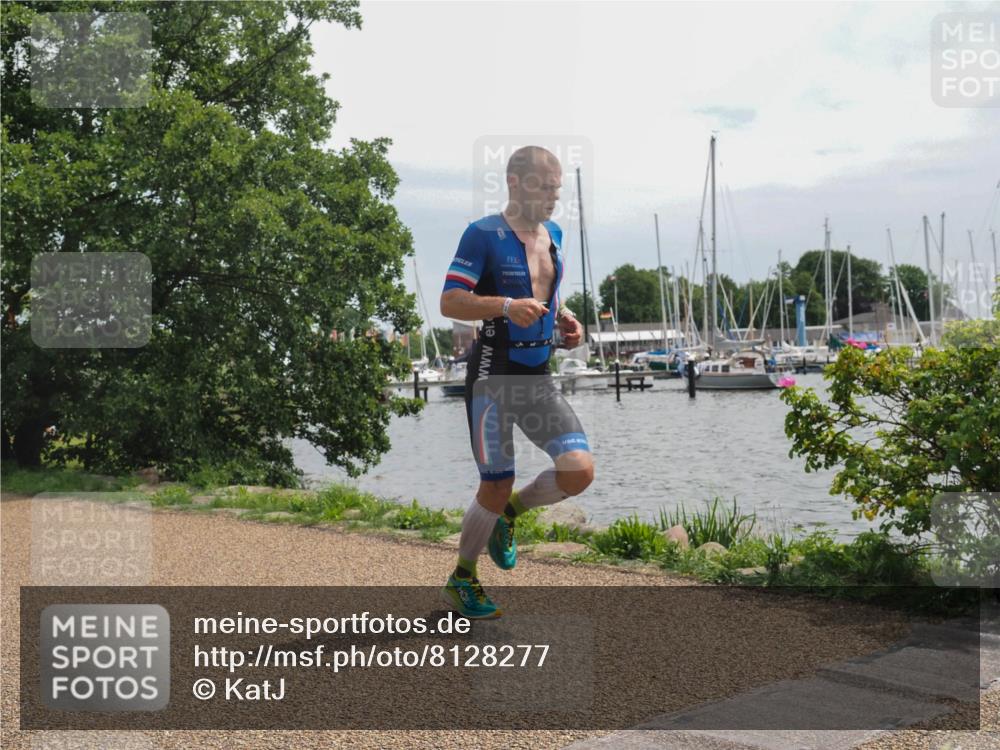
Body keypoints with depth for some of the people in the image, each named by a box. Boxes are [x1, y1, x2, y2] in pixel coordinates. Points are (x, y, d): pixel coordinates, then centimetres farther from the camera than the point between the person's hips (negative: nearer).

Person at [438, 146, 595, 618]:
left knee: (579, 471, -9)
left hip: (539, 378, 6)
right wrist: (506, 305, -29)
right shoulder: (483, 234, -9)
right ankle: (461, 580, 24)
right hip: (493, 378, -6)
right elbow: (450, 302, -15)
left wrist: (565, 320, 6)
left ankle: (509, 512, 20)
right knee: (495, 488, 0)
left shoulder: (553, 234, 12)